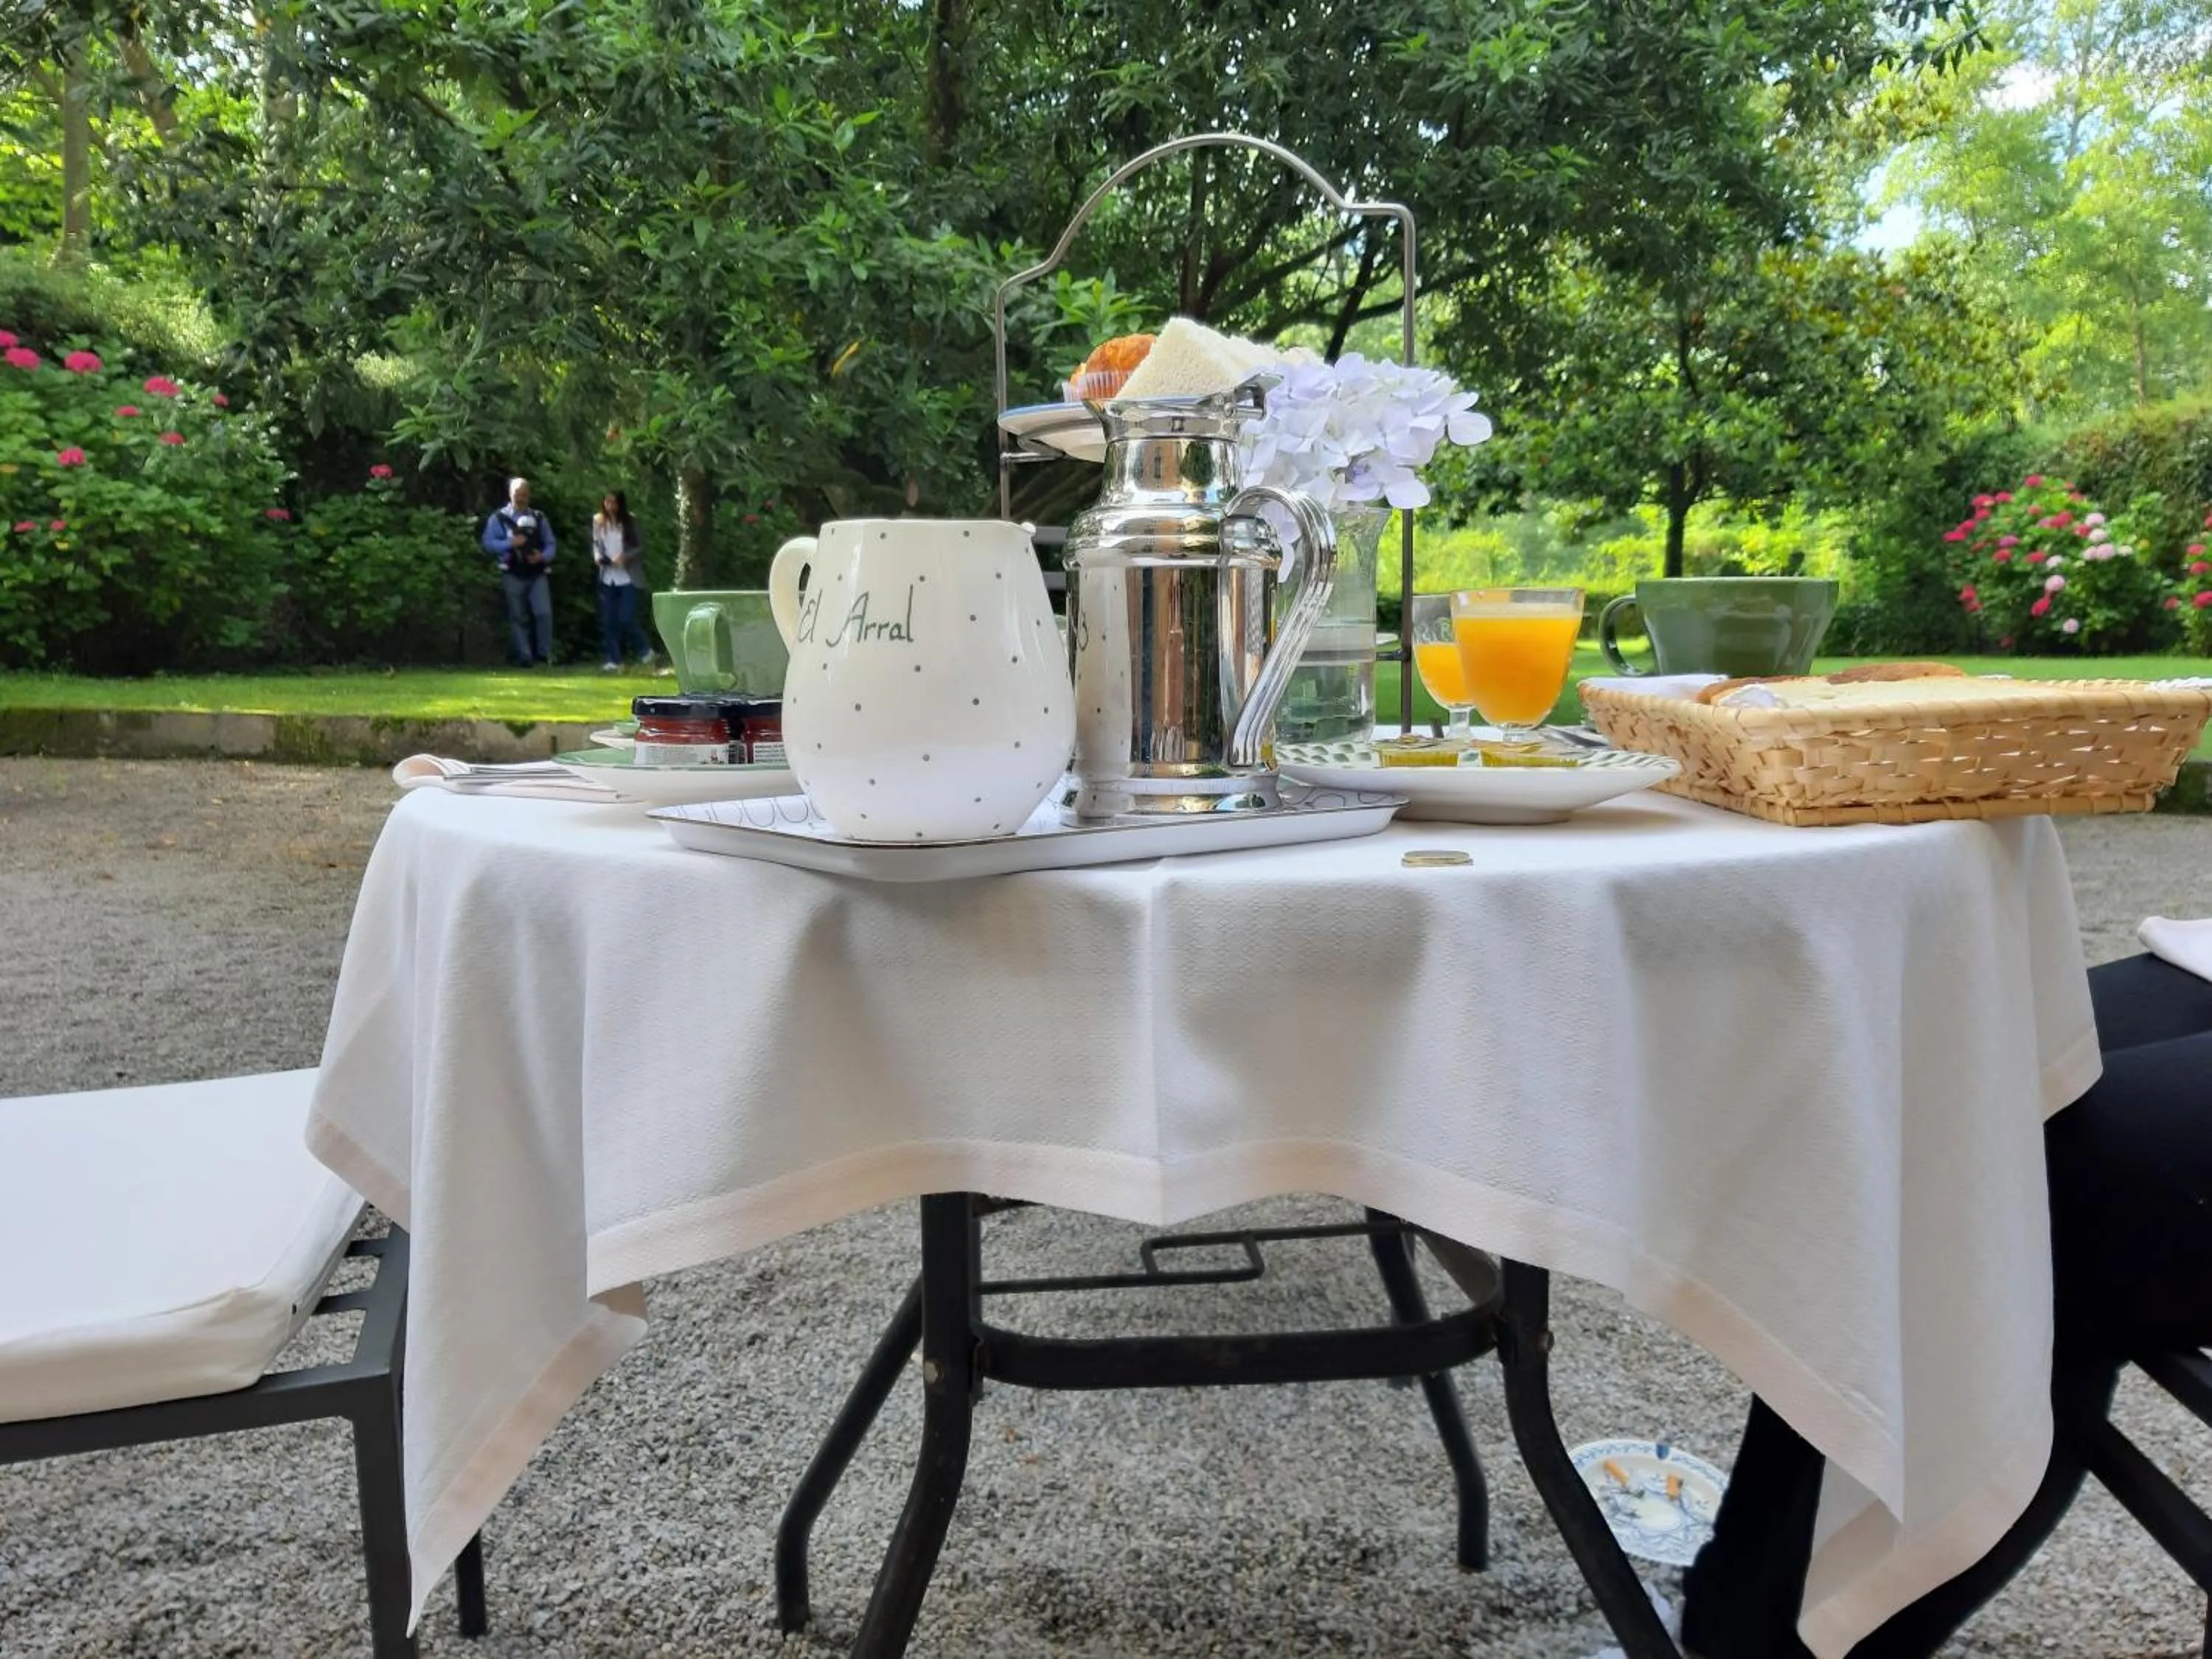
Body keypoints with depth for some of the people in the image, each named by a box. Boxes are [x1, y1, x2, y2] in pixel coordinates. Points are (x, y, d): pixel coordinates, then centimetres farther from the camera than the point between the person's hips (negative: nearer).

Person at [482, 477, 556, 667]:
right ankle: (525, 657, 8)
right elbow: (488, 543, -3)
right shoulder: (499, 518, 4)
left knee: (544, 612, -14)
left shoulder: (539, 518, 13)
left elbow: (550, 544, 11)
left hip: (537, 574, 1)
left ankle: (545, 653, -1)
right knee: (518, 617, 3)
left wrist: (543, 556, -10)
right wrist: (510, 543, -16)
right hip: (513, 575, -1)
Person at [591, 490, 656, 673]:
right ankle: (612, 660, 8)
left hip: (628, 577, -4)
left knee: (626, 619, -9)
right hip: (607, 578, 4)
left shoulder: (630, 522, -3)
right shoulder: (598, 521, 6)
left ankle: (645, 651, 13)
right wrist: (597, 556, -6)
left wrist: (625, 557, -19)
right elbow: (595, 543, 15)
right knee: (608, 621, 2)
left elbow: (641, 547, -2)